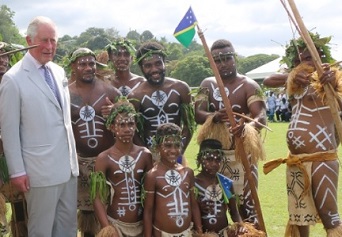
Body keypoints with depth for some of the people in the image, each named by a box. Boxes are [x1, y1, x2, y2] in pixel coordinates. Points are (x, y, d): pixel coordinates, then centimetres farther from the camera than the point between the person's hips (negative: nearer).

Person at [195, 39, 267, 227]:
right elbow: (197, 114, -6)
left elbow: (262, 116, -22)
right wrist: (215, 116, -29)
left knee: (245, 204, -5)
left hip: (241, 154, -4)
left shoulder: (248, 86, -7)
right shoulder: (207, 85, 7)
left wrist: (247, 127, -45)